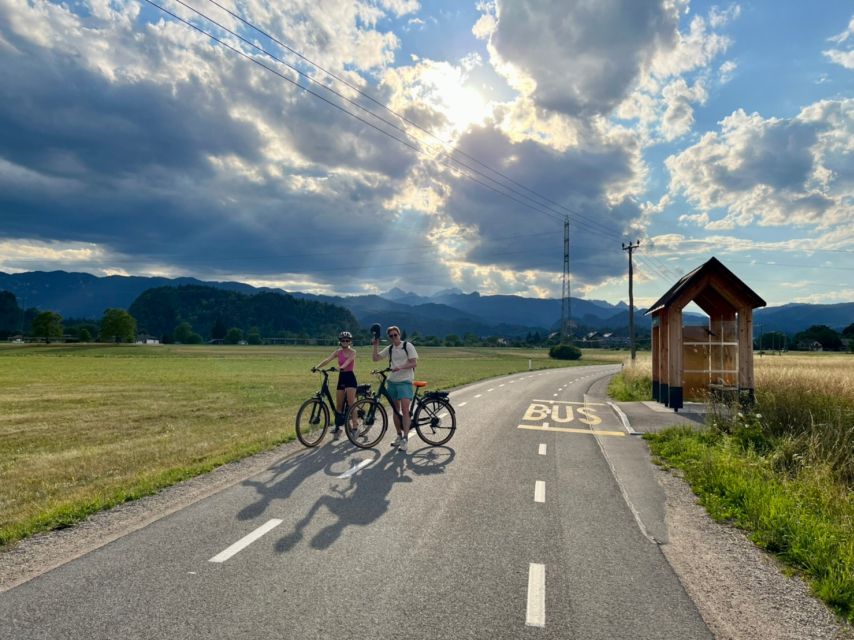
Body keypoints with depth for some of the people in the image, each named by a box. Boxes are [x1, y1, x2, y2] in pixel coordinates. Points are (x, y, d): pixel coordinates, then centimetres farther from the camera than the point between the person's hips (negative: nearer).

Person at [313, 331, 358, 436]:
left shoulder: (352, 352, -5)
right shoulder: (338, 352, 5)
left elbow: (348, 361, -25)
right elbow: (328, 360, -8)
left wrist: (341, 367, -45)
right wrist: (317, 367, -24)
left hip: (350, 377, -4)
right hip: (341, 377, 5)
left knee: (351, 403, -11)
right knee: (339, 404, 9)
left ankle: (354, 425, -6)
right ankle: (338, 425, 23)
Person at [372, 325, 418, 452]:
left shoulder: (408, 346, -5)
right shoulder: (389, 349, 10)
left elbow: (414, 363, -11)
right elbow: (375, 358, 9)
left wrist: (400, 367, -23)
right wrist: (376, 345, -3)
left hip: (405, 381, -6)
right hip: (392, 381, 6)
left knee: (405, 410, -14)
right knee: (396, 410, 12)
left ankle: (405, 439, -11)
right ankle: (399, 436, 24)